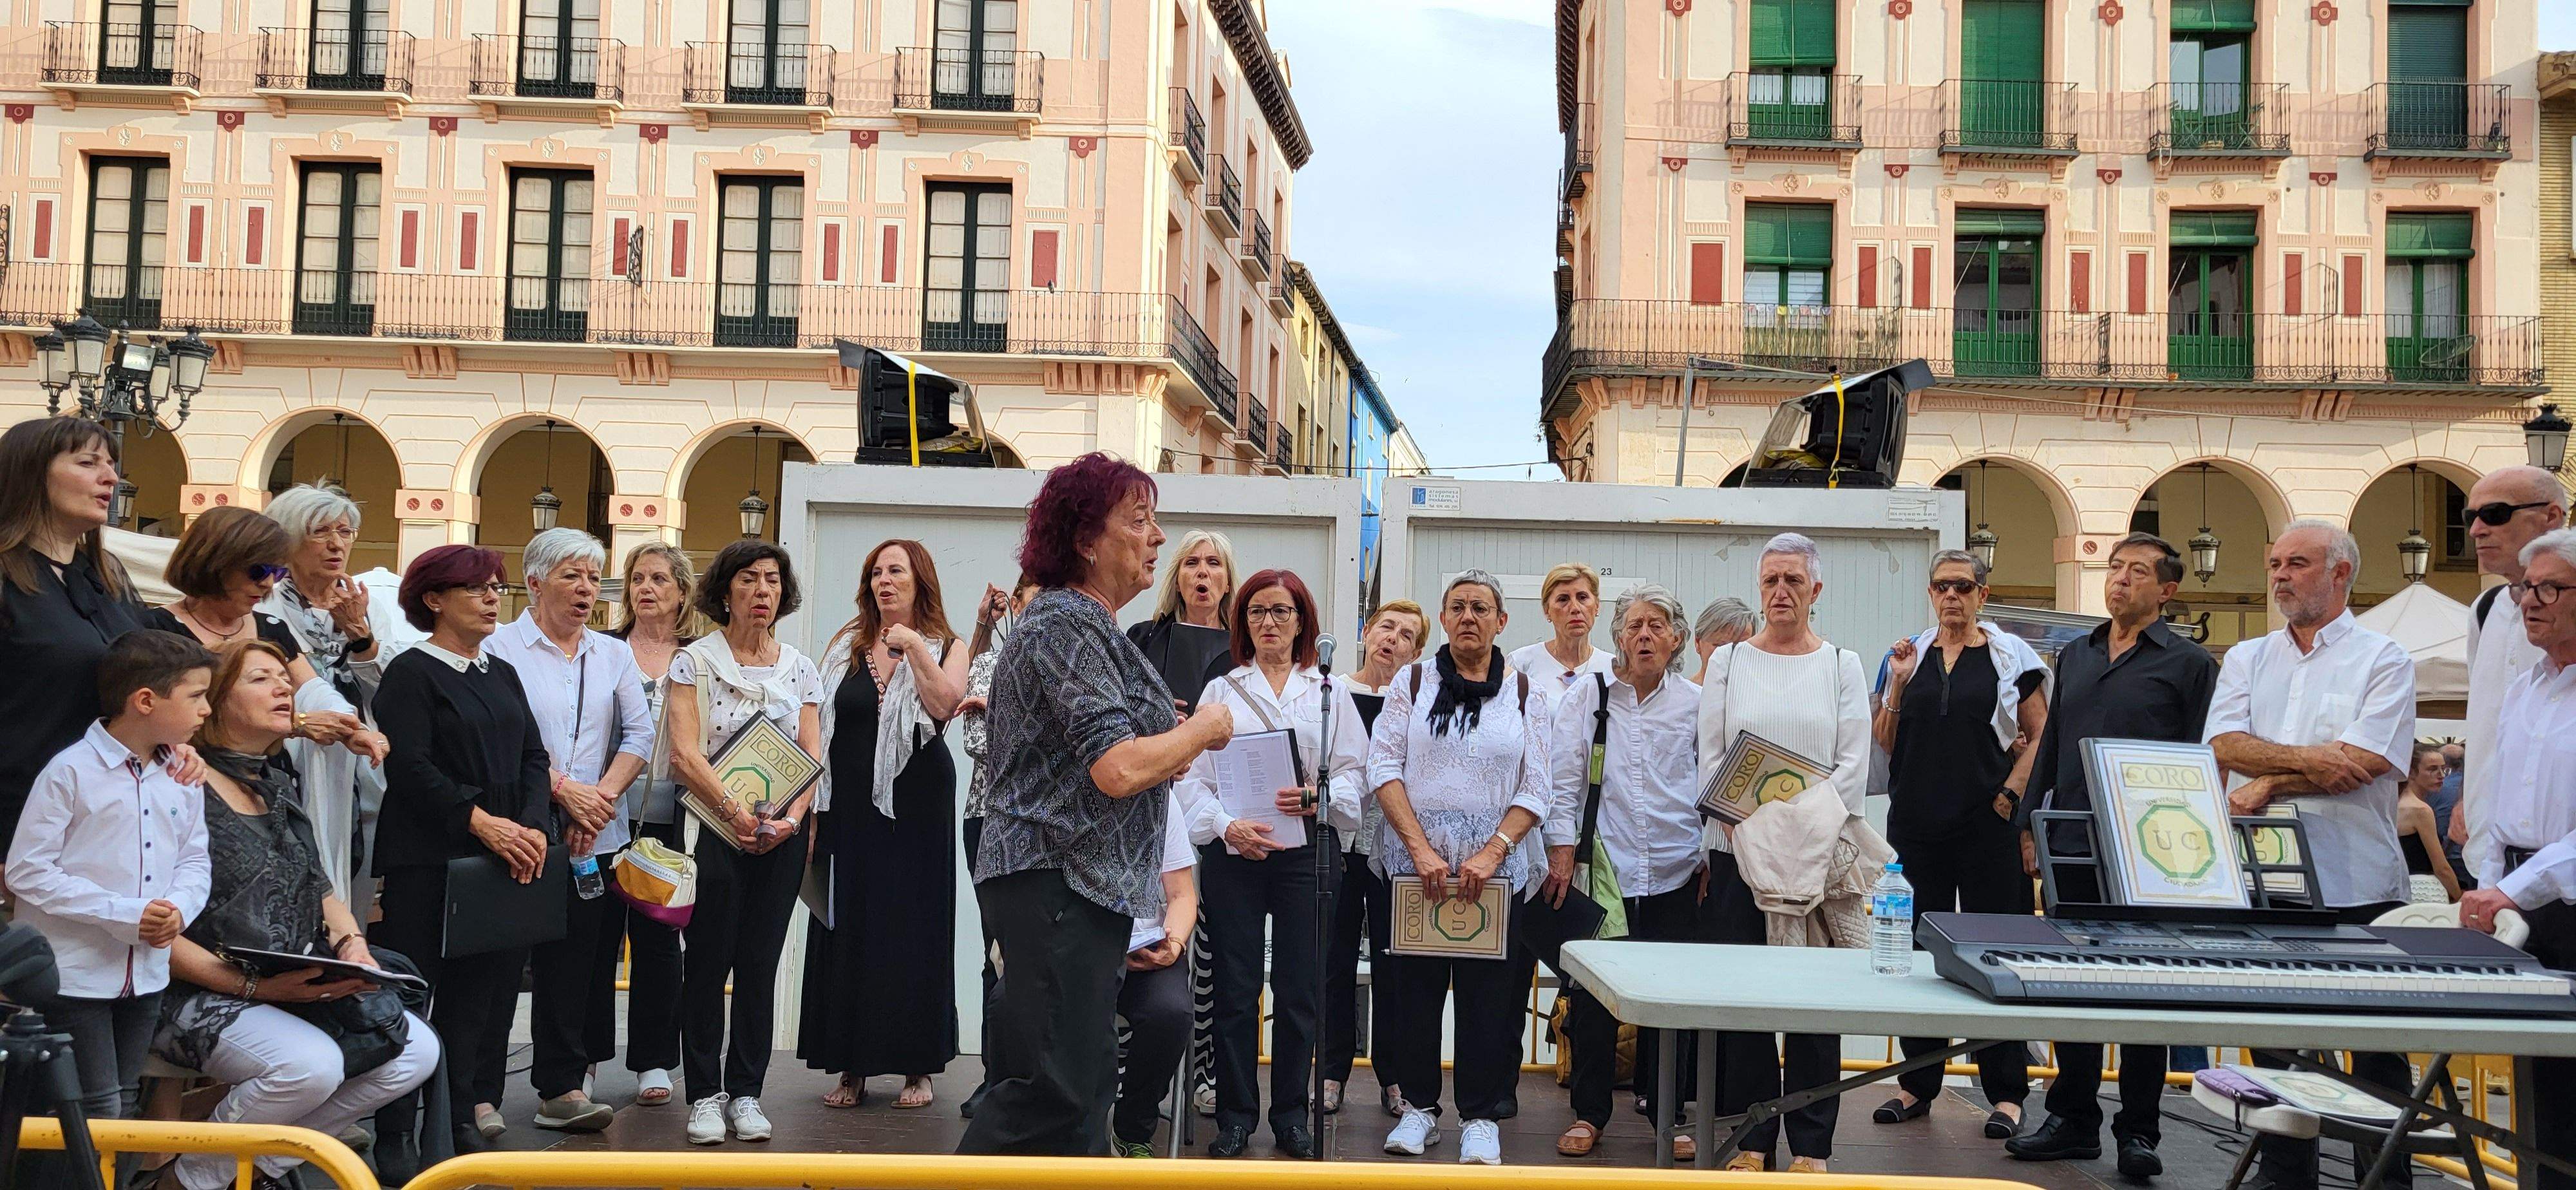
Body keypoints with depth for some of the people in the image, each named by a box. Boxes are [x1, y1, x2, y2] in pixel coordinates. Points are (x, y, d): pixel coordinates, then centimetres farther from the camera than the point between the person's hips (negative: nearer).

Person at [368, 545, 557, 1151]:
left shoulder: (502, 674, 18)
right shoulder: (411, 672, -3)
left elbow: (533, 759, 13)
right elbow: (410, 766, -13)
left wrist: (534, 826, -4)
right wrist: (483, 821, -19)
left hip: (508, 853, 6)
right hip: (429, 859, -6)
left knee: (488, 981, 4)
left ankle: (467, 1103, 11)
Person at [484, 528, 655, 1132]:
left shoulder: (613, 654, 15)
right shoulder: (503, 647, 1)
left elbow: (640, 734, 7)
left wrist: (601, 797, -7)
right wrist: (564, 790, -14)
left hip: (603, 834, 4)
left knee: (595, 953, 3)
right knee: (559, 953, -8)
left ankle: (568, 1078, 12)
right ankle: (563, 1085, -5)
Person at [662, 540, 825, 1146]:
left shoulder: (800, 670, 9)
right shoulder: (694, 661, 0)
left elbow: (812, 757, 5)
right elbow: (684, 753, -10)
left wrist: (791, 816, -14)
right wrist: (735, 811, -24)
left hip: (781, 839, 3)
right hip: (712, 830, -2)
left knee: (760, 963, 5)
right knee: (708, 960, -1)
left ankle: (747, 1092, 13)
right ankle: (705, 1095, 9)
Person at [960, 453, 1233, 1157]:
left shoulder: (1090, 625, 17)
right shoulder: (1065, 626, -15)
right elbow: (1118, 769, -24)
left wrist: (1174, 753, 14)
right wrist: (1204, 729, -9)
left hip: (1085, 887, 11)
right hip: (1058, 884, -11)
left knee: (1083, 1084, 14)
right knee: (1051, 1093, -9)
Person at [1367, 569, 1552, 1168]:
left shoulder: (1526, 693, 6)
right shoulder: (1412, 681, 5)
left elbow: (1535, 789, 2)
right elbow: (1384, 766, -2)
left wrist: (1491, 853, -12)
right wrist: (1422, 848, -12)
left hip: (1496, 864, 0)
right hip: (1415, 858, 0)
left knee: (1489, 990, 2)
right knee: (1413, 983, 4)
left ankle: (1482, 1116, 13)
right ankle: (1419, 1106, 18)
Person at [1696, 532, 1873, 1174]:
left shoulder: (1842, 665, 6)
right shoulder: (1729, 660, 8)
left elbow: (1854, 764, -1)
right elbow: (1710, 756, 3)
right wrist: (1743, 825, -11)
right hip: (1738, 852, 1)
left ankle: (1812, 1144, 11)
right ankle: (1753, 1138, 13)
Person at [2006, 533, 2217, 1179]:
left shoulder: (2190, 664, -1)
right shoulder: (2075, 655, 15)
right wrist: (2031, 825, 12)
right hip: (2071, 850, 5)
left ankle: (2139, 1131, 13)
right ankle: (2073, 1120, 18)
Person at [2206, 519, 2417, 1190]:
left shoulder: (2384, 661, 1)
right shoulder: (2247, 659, 14)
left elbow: (2363, 763, -13)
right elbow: (2226, 745, -2)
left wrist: (2269, 784, -10)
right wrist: (2307, 760, -15)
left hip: (2358, 889, -4)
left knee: (2377, 1045, 3)